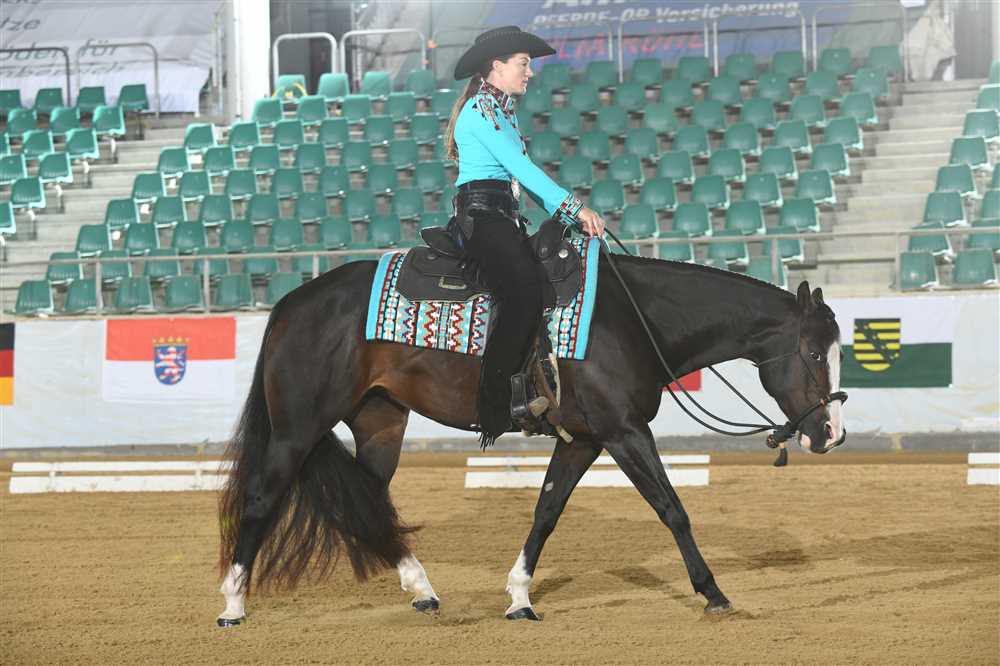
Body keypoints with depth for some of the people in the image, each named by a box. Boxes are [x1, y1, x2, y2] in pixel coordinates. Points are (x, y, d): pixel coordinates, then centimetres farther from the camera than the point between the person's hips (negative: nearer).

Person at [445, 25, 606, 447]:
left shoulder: (503, 111, 24)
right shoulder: (480, 111, -7)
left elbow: (525, 172, 20)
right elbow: (520, 166, -15)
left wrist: (567, 216, 9)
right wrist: (574, 207, -18)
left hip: (503, 220, 10)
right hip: (480, 216, -10)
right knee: (523, 290, -28)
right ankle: (495, 403, -29)